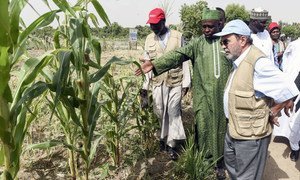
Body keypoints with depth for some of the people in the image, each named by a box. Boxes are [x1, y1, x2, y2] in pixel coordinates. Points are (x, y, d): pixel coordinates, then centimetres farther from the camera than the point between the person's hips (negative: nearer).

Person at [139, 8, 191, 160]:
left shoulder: (177, 37, -2)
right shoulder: (149, 39, 6)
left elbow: (184, 60, -1)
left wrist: (186, 82, -4)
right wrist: (144, 86, 4)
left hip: (175, 82, -2)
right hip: (157, 83, 2)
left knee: (173, 112, 0)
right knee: (160, 113, 9)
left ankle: (171, 144, 11)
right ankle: (163, 138, 29)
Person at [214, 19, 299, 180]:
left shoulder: (257, 63, -25)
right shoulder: (238, 61, 6)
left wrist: (271, 113, -9)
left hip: (250, 135, -9)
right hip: (233, 129, 9)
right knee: (231, 164, 28)